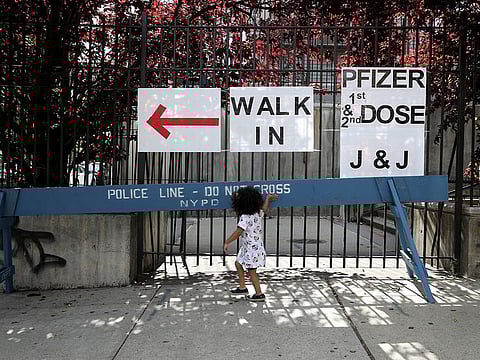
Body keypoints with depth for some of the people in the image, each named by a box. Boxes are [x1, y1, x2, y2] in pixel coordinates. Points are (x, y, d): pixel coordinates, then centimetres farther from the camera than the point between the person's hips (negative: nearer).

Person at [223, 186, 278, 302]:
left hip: (251, 249, -9)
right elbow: (265, 209, 23)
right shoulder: (258, 213, 0)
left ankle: (259, 294, 15)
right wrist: (268, 198, 32)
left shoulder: (245, 217, -24)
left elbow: (238, 232, -29)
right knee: (238, 264, 20)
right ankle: (242, 287, 28)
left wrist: (227, 242, -22)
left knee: (251, 271, 5)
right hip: (257, 246, 9)